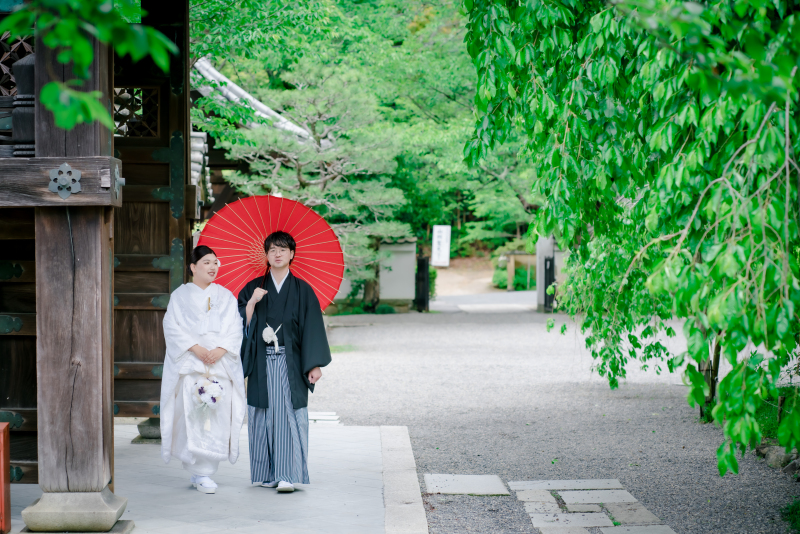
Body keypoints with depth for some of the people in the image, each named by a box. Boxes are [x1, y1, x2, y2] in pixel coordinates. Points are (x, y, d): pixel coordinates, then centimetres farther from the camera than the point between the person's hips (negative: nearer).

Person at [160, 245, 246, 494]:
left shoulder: (226, 296, 14)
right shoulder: (180, 296, 9)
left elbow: (235, 329, 6)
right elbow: (172, 327, -1)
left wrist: (221, 349, -12)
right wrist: (196, 348, -14)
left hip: (221, 363, 2)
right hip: (189, 362, -2)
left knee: (218, 414, -6)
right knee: (193, 414, -12)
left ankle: (202, 471, 4)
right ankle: (200, 472, -8)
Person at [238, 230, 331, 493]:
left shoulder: (302, 290, 4)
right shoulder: (254, 288, 10)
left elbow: (313, 328, 1)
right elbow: (241, 324, 5)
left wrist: (315, 365, -6)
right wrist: (252, 302, -11)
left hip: (290, 364, -2)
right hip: (262, 365, 2)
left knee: (288, 415, -8)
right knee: (263, 416, 2)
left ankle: (288, 475, -10)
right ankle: (267, 474, 11)